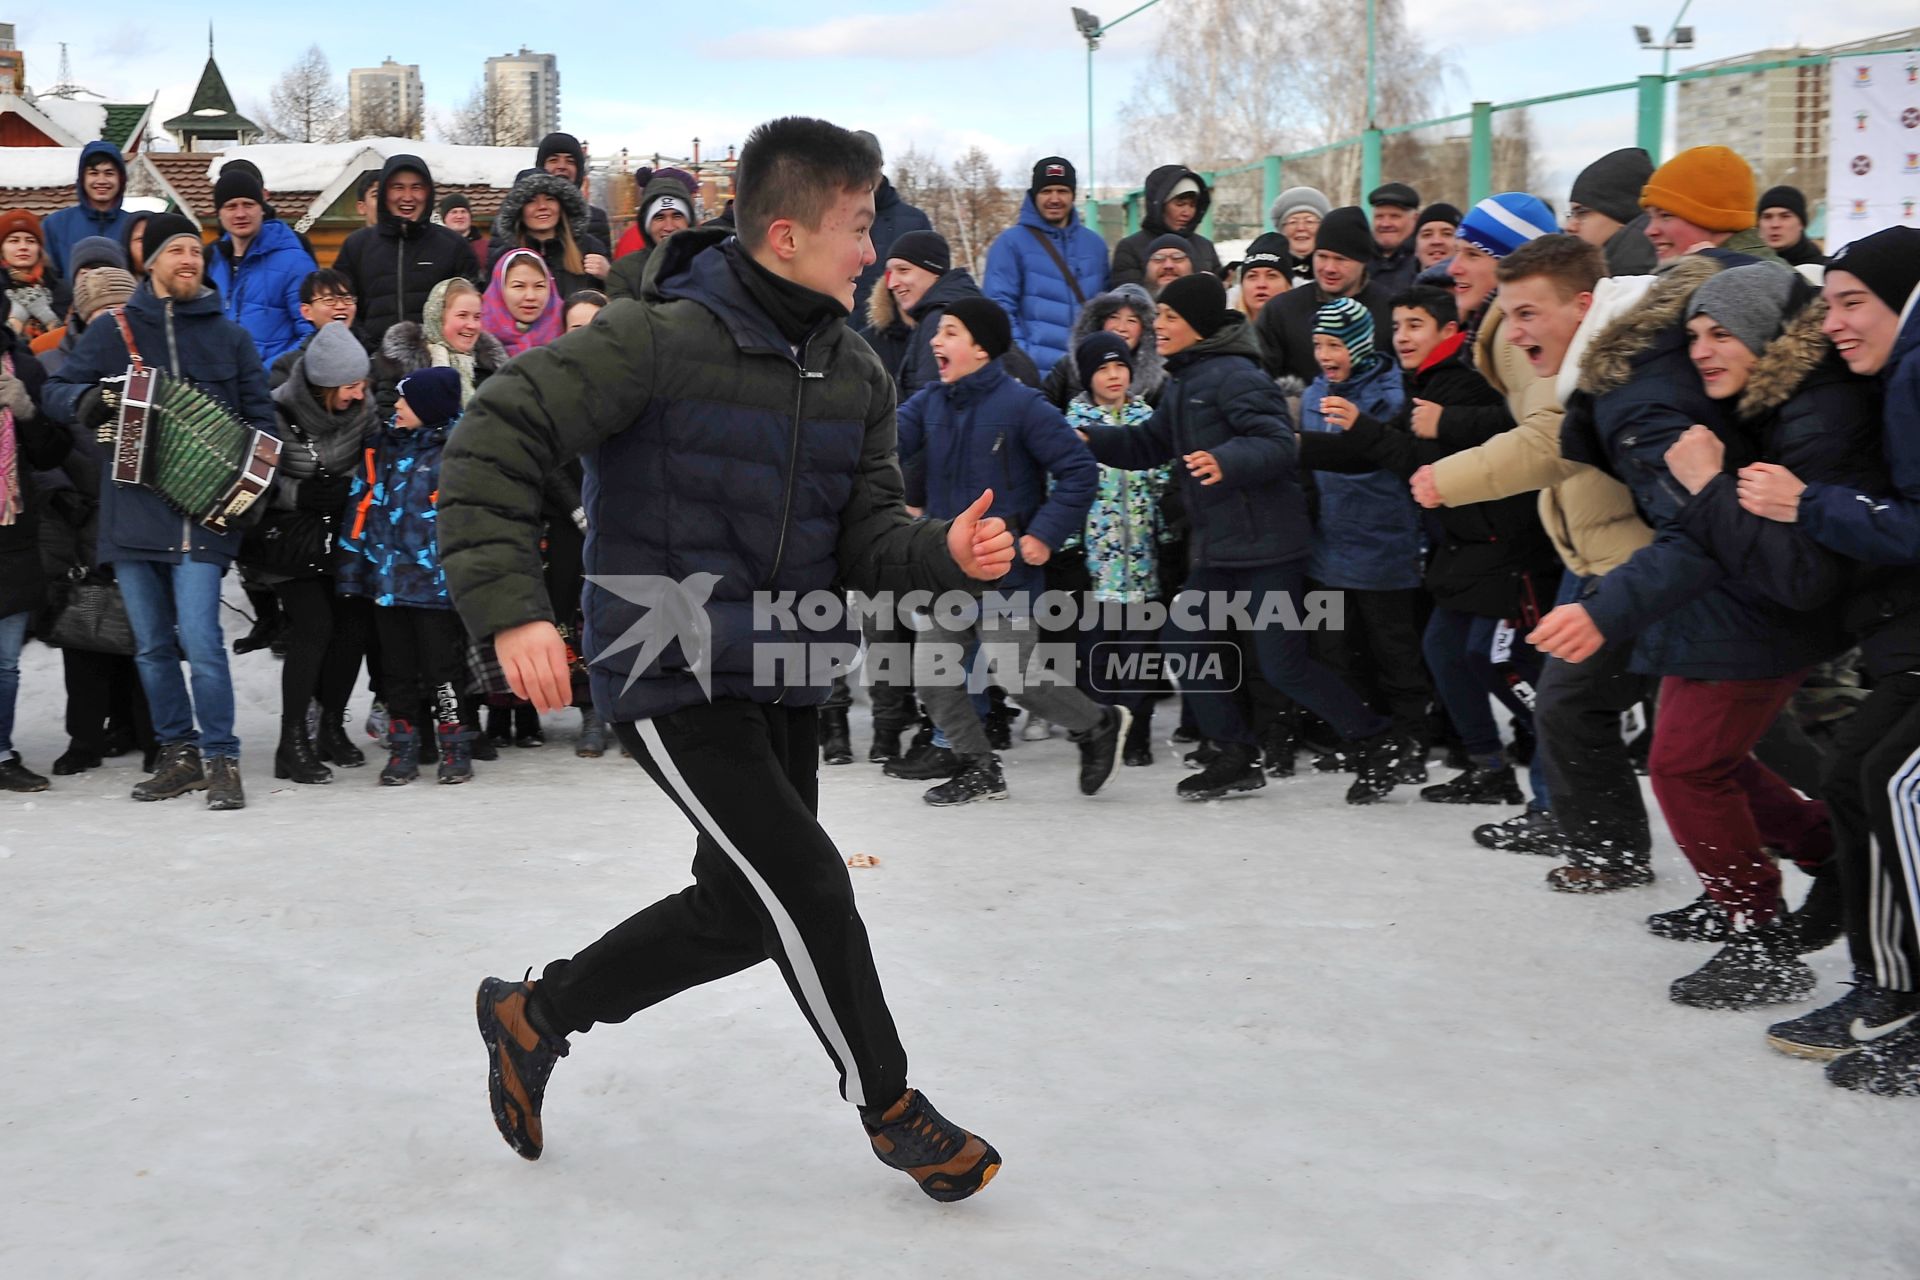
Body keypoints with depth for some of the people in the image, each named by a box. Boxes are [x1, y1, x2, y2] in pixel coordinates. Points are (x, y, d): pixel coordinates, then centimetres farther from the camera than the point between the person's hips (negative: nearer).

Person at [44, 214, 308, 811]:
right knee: (152, 646, 9)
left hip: (203, 511, -2)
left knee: (200, 639, -13)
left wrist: (280, 452, -12)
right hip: (132, 512, 2)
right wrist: (85, 399, -12)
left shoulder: (229, 336, 10)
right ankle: (179, 755, 21)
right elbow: (56, 390, 12)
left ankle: (222, 760, -5)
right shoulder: (112, 331, 10)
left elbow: (258, 415, 10)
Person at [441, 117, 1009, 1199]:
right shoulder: (663, 340, -18)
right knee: (808, 885, -10)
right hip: (670, 676, -8)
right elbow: (494, 442, -18)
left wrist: (945, 553, -17)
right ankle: (889, 1107, 14)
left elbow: (866, 542, 5)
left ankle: (533, 1013, 37)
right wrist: (511, 609, -27)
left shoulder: (856, 375, 4)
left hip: (783, 682, 8)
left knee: (742, 912, 16)